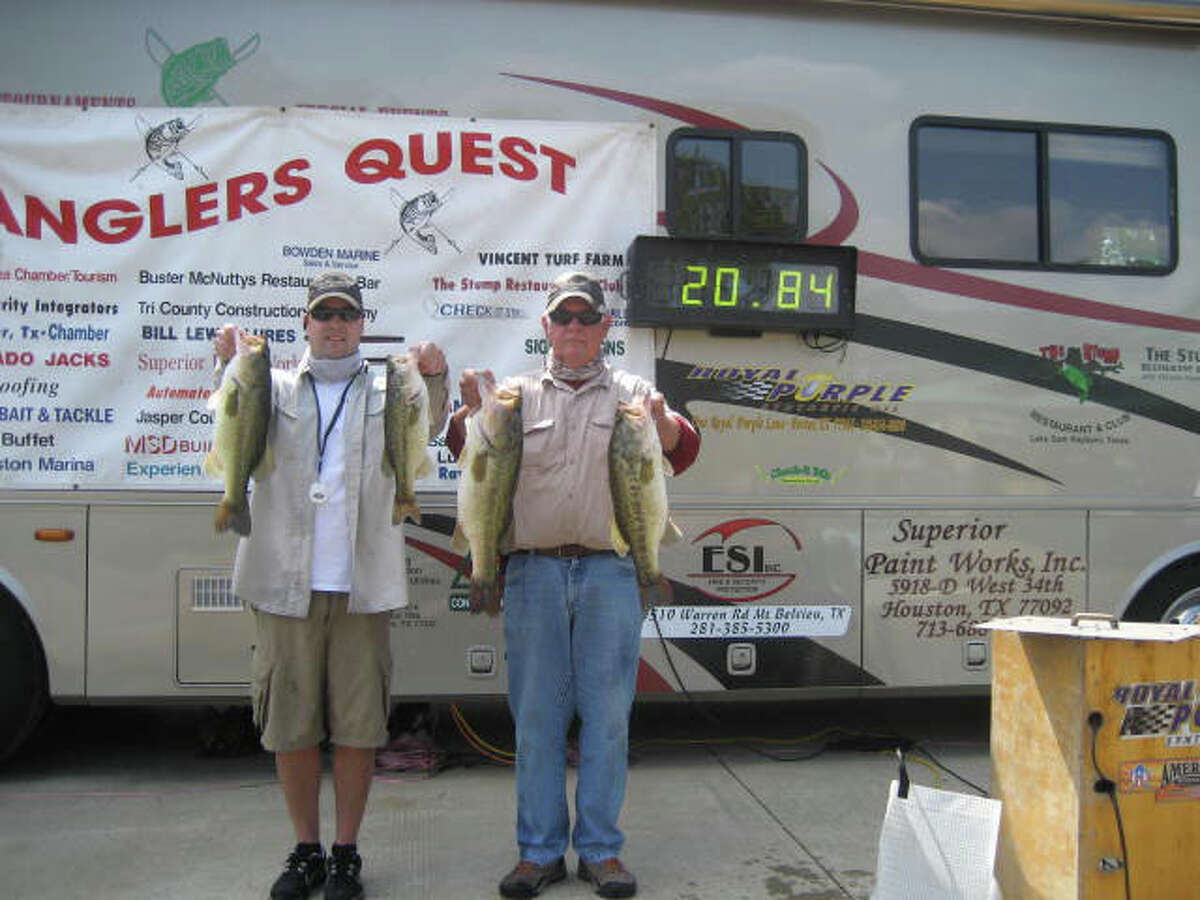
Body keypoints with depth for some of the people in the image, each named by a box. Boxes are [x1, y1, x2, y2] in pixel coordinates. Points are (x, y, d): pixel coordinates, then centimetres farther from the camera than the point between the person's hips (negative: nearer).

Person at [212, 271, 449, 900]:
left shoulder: (386, 393, 12)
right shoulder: (276, 389, 13)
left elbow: (427, 430, -5)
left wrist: (434, 380, -24)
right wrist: (231, 367, -21)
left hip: (362, 588, 0)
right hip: (286, 585, 1)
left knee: (358, 727, 3)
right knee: (289, 726, 6)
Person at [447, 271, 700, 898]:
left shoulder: (632, 393, 12)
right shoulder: (517, 394, 13)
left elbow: (683, 451, 0)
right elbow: (465, 448, 2)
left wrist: (661, 421, -22)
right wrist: (472, 408, -19)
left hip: (609, 571, 0)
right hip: (532, 570, 1)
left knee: (607, 714, 3)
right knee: (535, 715, 5)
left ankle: (600, 848, 17)